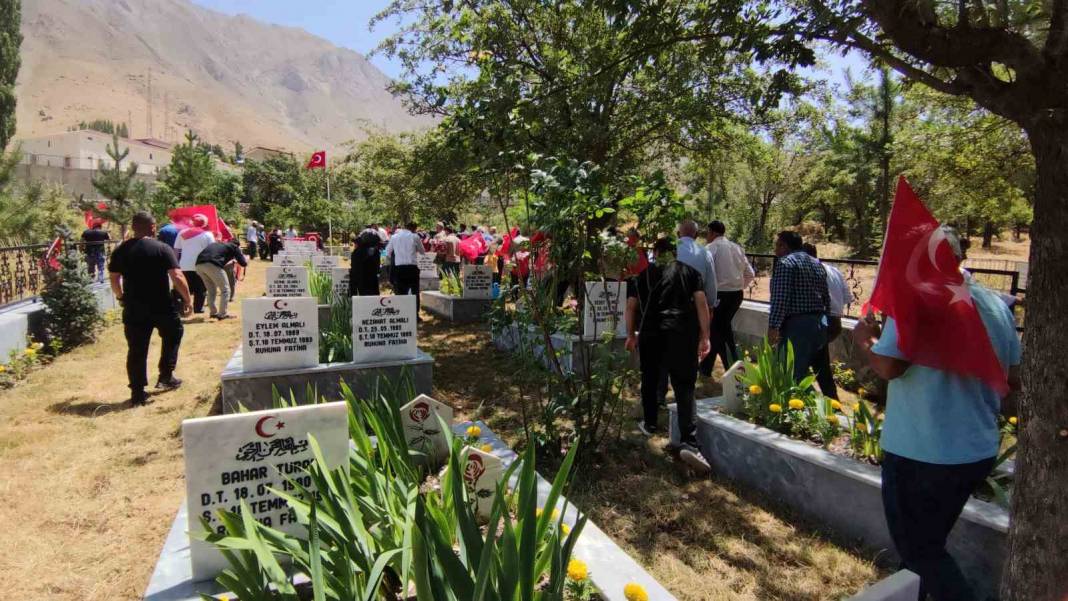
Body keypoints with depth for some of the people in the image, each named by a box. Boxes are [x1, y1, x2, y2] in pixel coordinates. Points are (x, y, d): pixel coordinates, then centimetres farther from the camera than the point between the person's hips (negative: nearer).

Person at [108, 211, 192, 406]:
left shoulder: (120, 251, 5)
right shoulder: (162, 249, -8)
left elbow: (114, 279, 8)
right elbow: (177, 277, -14)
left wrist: (121, 297, 24)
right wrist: (187, 299, -6)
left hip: (133, 308, 3)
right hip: (162, 306, -3)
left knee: (136, 349, 8)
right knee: (173, 334, 23)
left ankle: (137, 392, 11)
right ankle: (166, 376, 21)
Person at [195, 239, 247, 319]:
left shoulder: (216, 244, 35)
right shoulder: (234, 247, 18)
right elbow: (243, 263, 17)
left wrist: (230, 261, 57)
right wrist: (246, 259, 40)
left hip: (199, 264, 7)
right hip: (212, 265, -7)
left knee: (211, 290, 24)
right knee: (225, 289, 7)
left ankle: (213, 312, 27)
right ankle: (222, 314, 3)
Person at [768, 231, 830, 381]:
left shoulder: (785, 263, -9)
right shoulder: (817, 263, 18)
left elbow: (780, 299, -19)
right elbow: (826, 298, 19)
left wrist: (773, 326, -19)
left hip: (796, 325, -9)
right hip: (820, 324, 9)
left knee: (791, 375, -5)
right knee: (804, 371, 17)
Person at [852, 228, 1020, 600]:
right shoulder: (997, 305, 3)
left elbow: (888, 366, -27)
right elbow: (1013, 380, 9)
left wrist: (864, 340, -8)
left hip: (920, 454, -7)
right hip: (979, 451, 8)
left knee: (920, 550, 11)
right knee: (930, 541, 25)